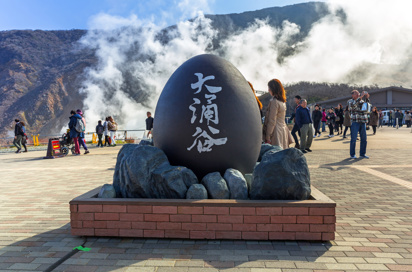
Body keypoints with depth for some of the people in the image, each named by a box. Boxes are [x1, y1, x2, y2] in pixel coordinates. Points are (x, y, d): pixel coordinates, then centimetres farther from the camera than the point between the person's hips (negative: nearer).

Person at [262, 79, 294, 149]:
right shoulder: (283, 101, 13)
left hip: (276, 131, -9)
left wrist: (268, 137, -13)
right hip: (283, 130, 9)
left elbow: (272, 121, -16)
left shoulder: (274, 101, -14)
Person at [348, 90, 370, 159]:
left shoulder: (362, 101, 16)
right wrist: (361, 97, -25)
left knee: (364, 139, 5)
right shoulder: (350, 101, 2)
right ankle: (352, 154, 5)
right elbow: (353, 105, -20)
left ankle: (362, 154, 16)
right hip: (355, 122, -5)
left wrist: (367, 98, -11)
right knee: (353, 139, -4)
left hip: (363, 122, 5)